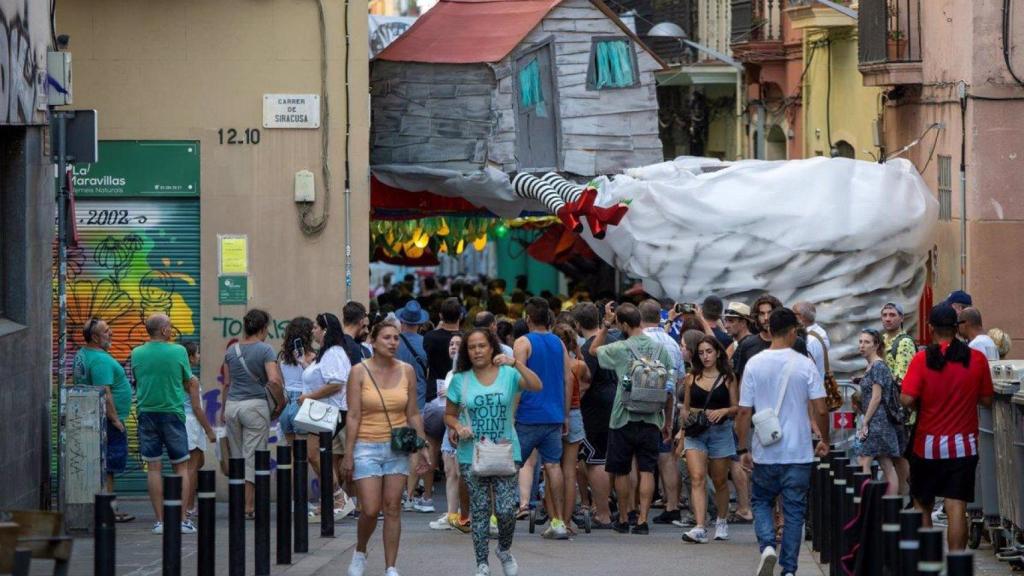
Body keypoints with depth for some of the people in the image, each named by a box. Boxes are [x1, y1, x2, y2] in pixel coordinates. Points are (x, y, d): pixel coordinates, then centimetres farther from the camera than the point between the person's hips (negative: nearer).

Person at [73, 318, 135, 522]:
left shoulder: (81, 355, 12)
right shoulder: (101, 360, -20)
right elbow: (104, 394, -25)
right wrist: (115, 419, -20)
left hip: (93, 419, 10)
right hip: (107, 420, -10)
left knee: (105, 466, 13)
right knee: (108, 467, -6)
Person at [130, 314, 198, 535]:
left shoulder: (137, 354, 0)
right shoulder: (178, 351, -6)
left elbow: (136, 381, 12)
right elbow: (188, 382, 5)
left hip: (146, 411, 2)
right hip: (173, 412, -2)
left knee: (153, 467, 4)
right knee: (181, 466, 7)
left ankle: (160, 520, 2)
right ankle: (182, 519, 0)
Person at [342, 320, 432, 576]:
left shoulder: (407, 371, 5)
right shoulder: (360, 372, -5)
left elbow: (413, 414, 9)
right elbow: (353, 416, -6)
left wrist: (422, 446, 3)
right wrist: (348, 454, -9)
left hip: (397, 447, 3)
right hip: (367, 447, -3)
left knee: (393, 509, 2)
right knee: (370, 510, -8)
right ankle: (360, 552, 21)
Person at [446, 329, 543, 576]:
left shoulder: (508, 375, -2)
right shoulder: (461, 380, 3)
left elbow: (536, 386, -18)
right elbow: (449, 415, 10)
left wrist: (516, 363, -29)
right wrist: (459, 427, -11)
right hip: (471, 454, 1)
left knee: (506, 509, -7)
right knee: (479, 510, 3)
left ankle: (505, 550, 22)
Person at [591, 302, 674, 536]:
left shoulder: (620, 349, -10)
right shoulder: (660, 349, 0)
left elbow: (593, 351, 9)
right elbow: (669, 389, 5)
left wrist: (606, 325, 9)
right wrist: (668, 421, 14)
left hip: (623, 418, -2)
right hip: (651, 420, 2)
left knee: (621, 472, 10)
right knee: (647, 471, 3)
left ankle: (624, 520, 17)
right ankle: (642, 520, -4)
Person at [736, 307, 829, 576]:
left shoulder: (754, 364, -3)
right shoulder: (805, 365, -6)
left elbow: (744, 412, -2)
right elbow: (820, 410, -7)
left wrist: (743, 449, 7)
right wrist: (824, 440, 9)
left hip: (765, 453, 1)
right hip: (799, 452, -1)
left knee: (762, 502, 17)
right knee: (794, 510, 8)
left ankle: (767, 545, -8)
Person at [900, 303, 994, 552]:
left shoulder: (922, 359, -9)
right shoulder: (976, 359, -4)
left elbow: (907, 399, -16)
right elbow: (987, 400, 3)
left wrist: (926, 398, 6)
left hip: (928, 444, 0)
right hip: (963, 445, 0)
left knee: (922, 506, 16)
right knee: (957, 508, -4)